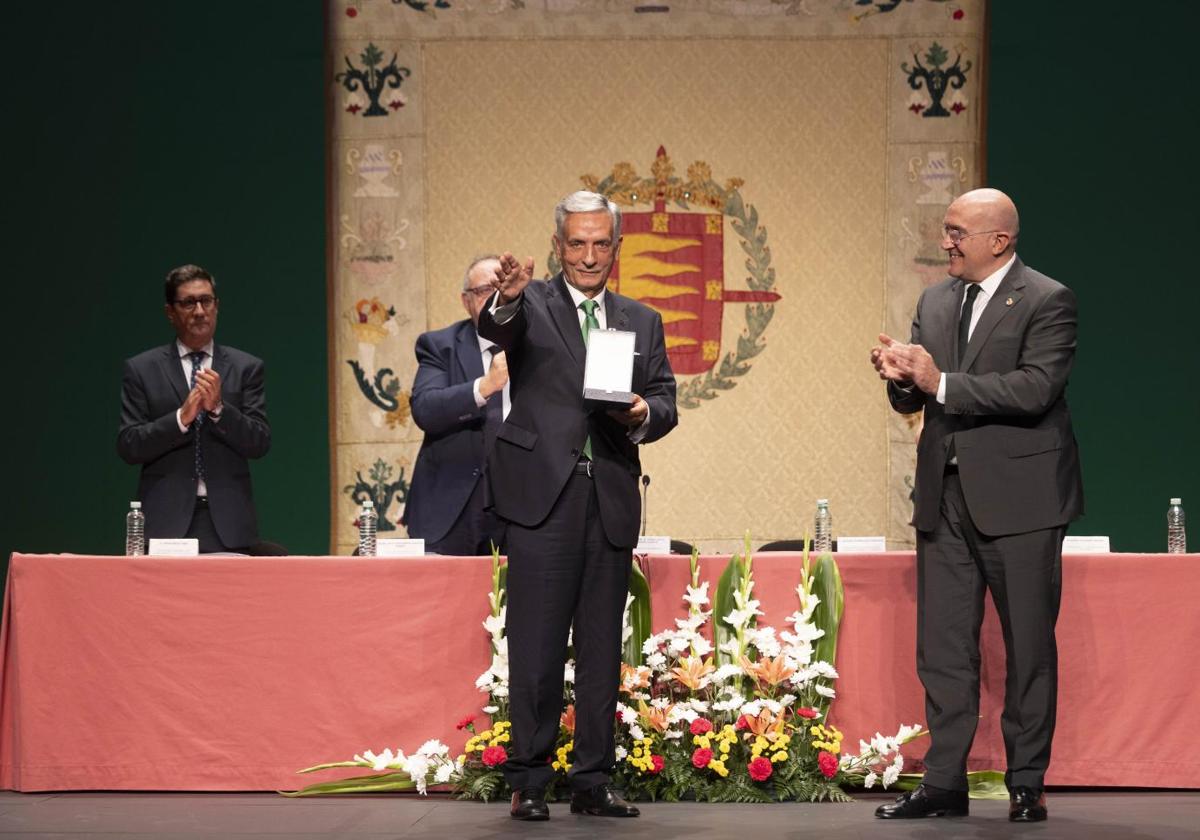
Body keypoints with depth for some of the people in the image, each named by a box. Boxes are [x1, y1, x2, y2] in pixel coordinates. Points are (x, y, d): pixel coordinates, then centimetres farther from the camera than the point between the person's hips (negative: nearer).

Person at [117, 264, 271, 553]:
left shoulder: (246, 368, 10)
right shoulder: (141, 369, 8)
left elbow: (260, 443, 2)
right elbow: (128, 446, 0)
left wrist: (218, 408, -13)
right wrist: (182, 417, -14)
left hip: (227, 522, 1)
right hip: (166, 521, -1)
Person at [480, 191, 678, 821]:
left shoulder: (641, 322, 17)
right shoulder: (530, 306, 5)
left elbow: (665, 401, 13)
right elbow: (496, 329, -17)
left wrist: (642, 413, -10)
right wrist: (506, 300, -40)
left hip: (611, 499, 4)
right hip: (543, 495, -4)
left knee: (602, 646, 6)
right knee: (536, 646, -4)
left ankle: (594, 781, 11)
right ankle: (528, 781, 1)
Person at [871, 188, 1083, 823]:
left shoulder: (1046, 302, -8)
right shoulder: (935, 302, 12)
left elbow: (1034, 390, -21)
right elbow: (914, 400, 14)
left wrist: (940, 383, -22)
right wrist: (901, 379, -10)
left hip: (1018, 498, -6)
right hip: (945, 496, 6)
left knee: (1028, 647, 3)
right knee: (943, 647, 6)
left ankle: (1027, 785, 11)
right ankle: (944, 782, 12)